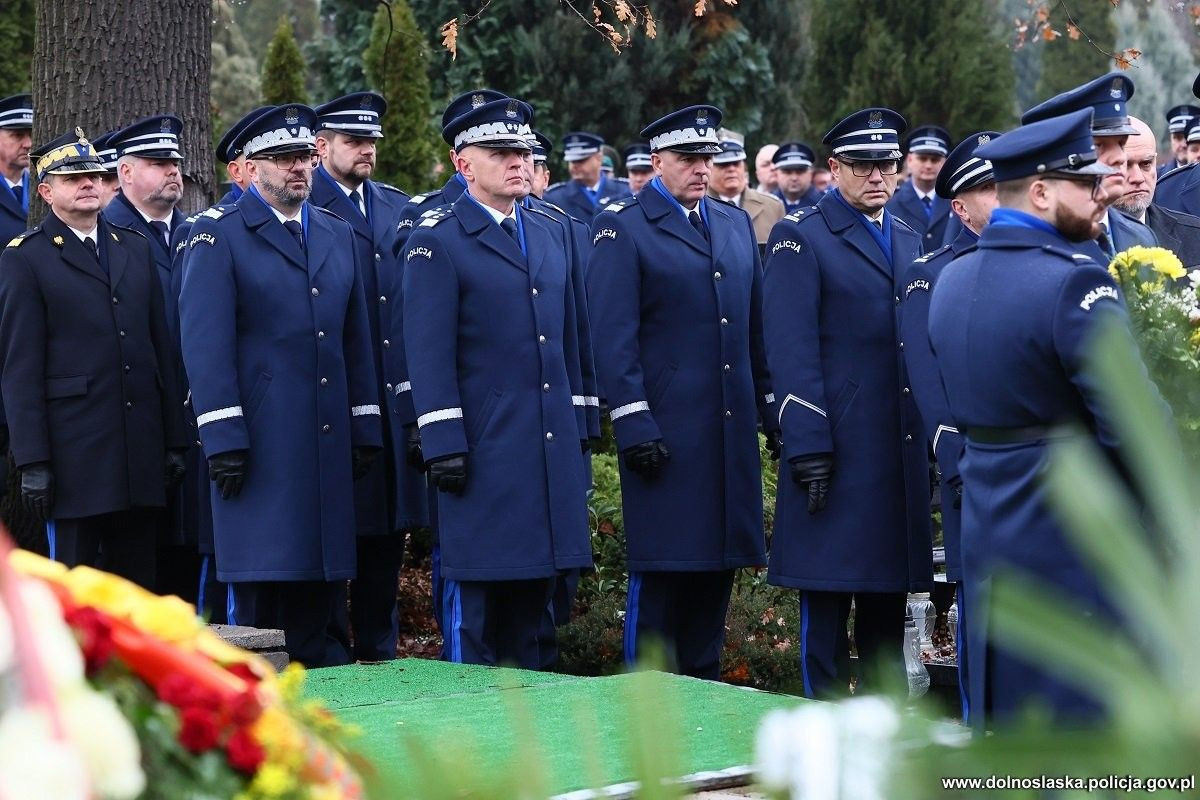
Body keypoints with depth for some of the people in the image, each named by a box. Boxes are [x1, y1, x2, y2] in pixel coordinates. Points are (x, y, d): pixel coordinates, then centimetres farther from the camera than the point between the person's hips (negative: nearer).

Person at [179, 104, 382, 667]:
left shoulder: (337, 235, 17)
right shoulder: (218, 234, -2)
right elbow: (204, 342, -9)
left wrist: (365, 430, 12)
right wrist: (223, 437, -15)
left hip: (329, 441, 6)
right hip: (259, 440, -6)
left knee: (322, 586, 7)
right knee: (259, 590, -5)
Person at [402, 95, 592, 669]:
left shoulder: (550, 234, 15)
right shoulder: (437, 242, -6)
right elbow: (429, 353, -10)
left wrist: (577, 429, 15)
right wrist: (444, 444, -15)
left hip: (553, 447, 6)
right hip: (484, 449, -6)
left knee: (532, 599, 11)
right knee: (476, 600, -1)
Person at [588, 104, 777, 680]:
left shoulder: (735, 224, 16)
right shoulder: (622, 228, -4)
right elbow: (613, 335, -9)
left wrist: (772, 410, 14)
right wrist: (632, 423, -16)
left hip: (732, 430, 6)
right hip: (665, 431, -6)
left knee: (718, 566, 9)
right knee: (659, 569, -4)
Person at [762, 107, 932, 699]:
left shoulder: (909, 241, 18)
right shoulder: (800, 238, -3)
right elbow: (791, 354, -10)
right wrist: (808, 447, -17)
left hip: (901, 448, 6)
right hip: (835, 447, -6)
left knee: (888, 598, 10)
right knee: (826, 599, -3)